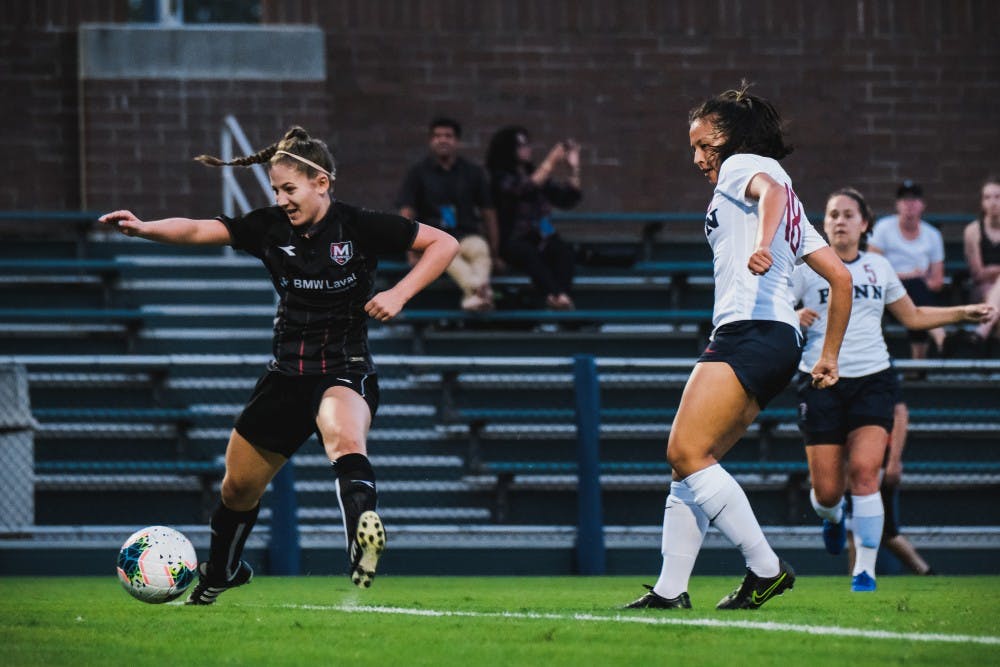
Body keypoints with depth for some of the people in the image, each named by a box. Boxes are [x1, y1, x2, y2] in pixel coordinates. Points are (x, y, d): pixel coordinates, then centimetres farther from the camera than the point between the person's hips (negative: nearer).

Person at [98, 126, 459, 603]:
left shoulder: (360, 227, -11)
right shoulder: (270, 228, -1)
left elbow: (445, 244, -7)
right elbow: (199, 231, -9)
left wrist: (399, 294, -19)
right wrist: (143, 228, -27)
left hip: (346, 371, -5)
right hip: (286, 375, 5)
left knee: (344, 439, -40)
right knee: (239, 485, 17)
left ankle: (362, 534, -65)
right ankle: (219, 574, 44)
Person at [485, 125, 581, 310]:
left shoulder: (534, 173, 17)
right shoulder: (501, 178, 4)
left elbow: (568, 199, 14)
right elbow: (525, 189, -16)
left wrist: (574, 169, 3)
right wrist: (551, 163, -15)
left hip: (543, 238, 4)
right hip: (514, 242, -4)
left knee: (563, 249, -29)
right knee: (529, 252, -37)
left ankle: (564, 295, -52)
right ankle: (553, 295, -59)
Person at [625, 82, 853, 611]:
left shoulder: (742, 165, 4)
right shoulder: (792, 208, 29)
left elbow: (772, 190, -21)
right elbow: (840, 277, 25)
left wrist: (763, 244, -40)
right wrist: (829, 357, 26)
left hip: (751, 330, -10)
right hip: (780, 344, 10)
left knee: (686, 453, -16)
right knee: (688, 463, 6)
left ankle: (766, 566, -18)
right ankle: (670, 590, 2)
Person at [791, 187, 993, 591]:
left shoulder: (878, 267, 13)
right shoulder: (807, 268, 3)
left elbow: (912, 316, 26)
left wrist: (963, 313, 21)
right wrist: (793, 318, -19)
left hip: (873, 380, 1)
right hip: (822, 383, -1)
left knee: (864, 472, -19)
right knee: (827, 489, -3)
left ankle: (865, 570, -15)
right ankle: (832, 517, 36)